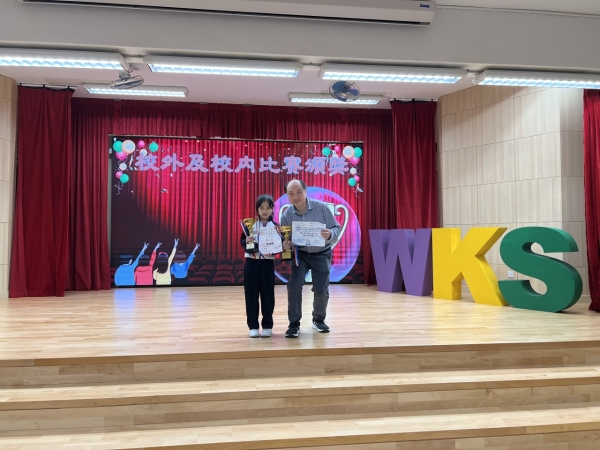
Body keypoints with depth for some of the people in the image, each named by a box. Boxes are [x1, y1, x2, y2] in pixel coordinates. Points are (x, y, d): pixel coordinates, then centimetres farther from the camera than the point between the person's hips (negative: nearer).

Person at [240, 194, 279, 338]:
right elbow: (242, 242, 0)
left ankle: (267, 325, 16)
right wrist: (246, 241, -21)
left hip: (267, 263, 0)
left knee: (267, 294, 4)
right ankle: (253, 326, 14)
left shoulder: (276, 226, 2)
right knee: (251, 294, 4)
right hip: (251, 263, 0)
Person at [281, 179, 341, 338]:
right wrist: (285, 245, -29)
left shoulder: (321, 207, -18)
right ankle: (294, 324, -2)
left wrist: (330, 234, -37)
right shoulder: (286, 215, -12)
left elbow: (337, 228, -14)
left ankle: (319, 319, 30)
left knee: (321, 290, 1)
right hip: (300, 254, 1)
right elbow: (284, 239, -5)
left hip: (321, 254, 0)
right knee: (294, 285, -18)